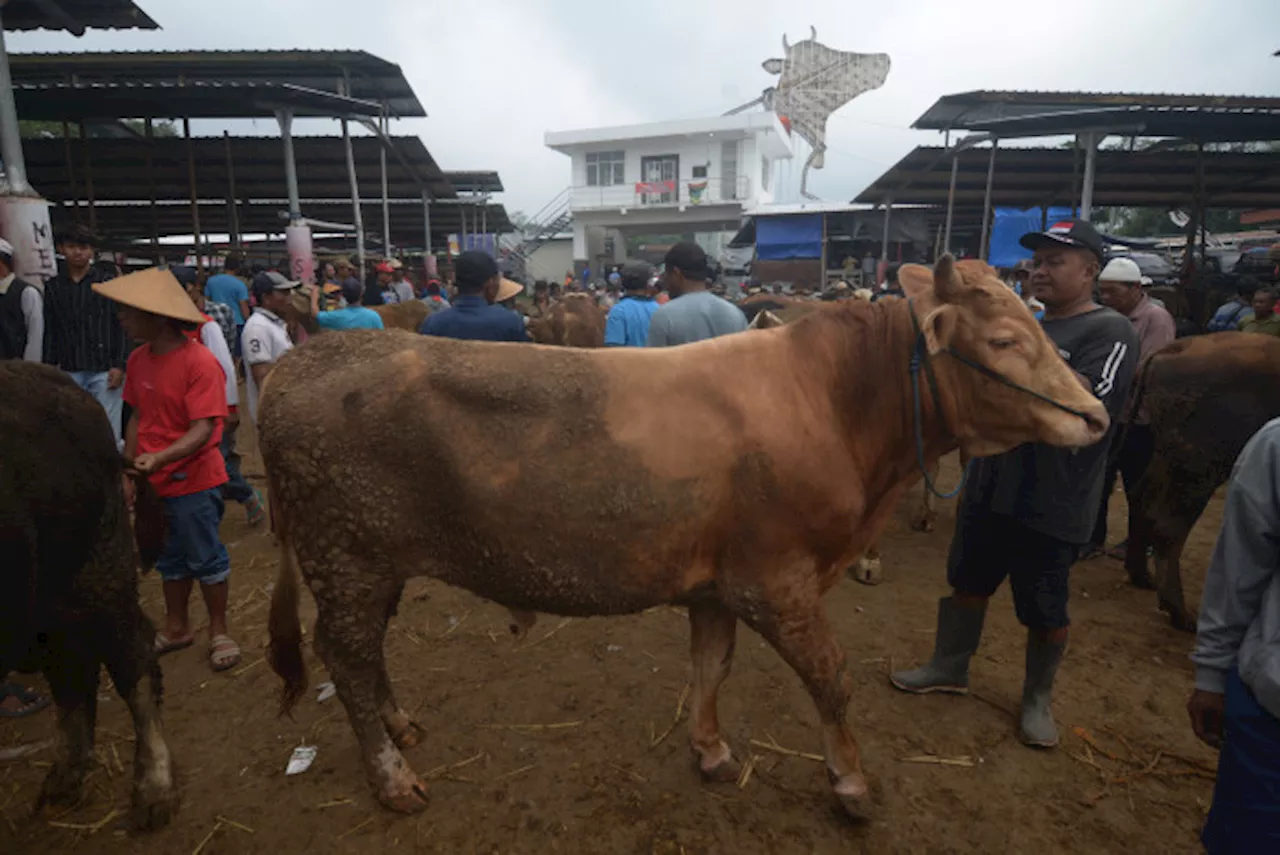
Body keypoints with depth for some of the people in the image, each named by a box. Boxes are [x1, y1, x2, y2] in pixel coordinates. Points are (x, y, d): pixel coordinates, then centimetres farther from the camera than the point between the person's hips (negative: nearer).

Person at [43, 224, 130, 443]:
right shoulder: (53, 287, 11)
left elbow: (123, 327, -1)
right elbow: (51, 332, 13)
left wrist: (120, 366, -9)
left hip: (104, 371, -3)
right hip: (70, 372, 3)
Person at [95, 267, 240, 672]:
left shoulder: (200, 362, -19)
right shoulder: (138, 359, 1)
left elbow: (203, 429, -23)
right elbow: (137, 418, 9)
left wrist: (161, 458, -38)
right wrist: (128, 473, 6)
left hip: (194, 482, -6)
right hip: (152, 482, 6)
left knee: (205, 559, 8)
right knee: (170, 560, 20)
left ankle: (219, 631, 26)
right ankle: (177, 627, 38)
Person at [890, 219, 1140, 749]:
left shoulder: (1110, 332, -10)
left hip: (1052, 505, -7)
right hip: (989, 488, 7)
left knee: (1043, 610, 8)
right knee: (967, 582, 17)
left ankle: (1037, 700, 30)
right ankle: (949, 668, 35)